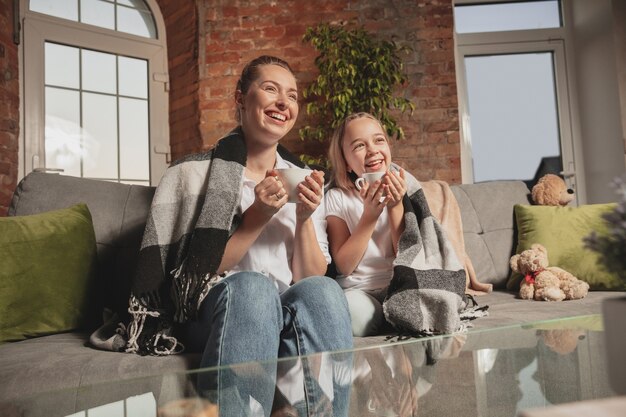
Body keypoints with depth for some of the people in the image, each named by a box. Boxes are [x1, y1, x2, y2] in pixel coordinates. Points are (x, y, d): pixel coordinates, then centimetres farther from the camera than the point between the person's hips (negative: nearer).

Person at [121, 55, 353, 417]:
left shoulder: (303, 180, 10)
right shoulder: (196, 173, 0)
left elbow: (312, 279, 6)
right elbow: (194, 277, -6)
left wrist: (304, 219, -11)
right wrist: (258, 217, -16)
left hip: (290, 312, 3)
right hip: (216, 312, -2)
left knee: (322, 291, -30)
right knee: (252, 286, -35)